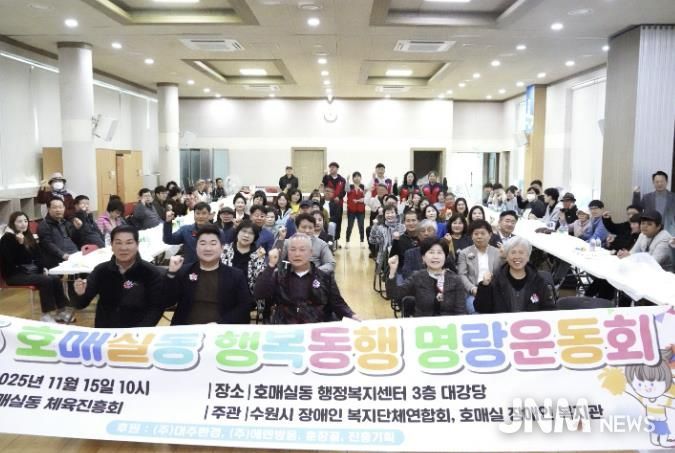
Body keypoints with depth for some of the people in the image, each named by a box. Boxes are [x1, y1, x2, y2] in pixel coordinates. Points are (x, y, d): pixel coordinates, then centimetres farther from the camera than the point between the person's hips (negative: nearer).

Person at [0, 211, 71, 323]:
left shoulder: (28, 236, 13)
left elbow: (37, 255, 17)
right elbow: (13, 260, -21)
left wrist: (42, 268, 1)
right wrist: (20, 243, -30)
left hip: (31, 271, 7)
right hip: (14, 275, -7)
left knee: (56, 279, -16)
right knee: (46, 281, -28)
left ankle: (61, 311, -10)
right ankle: (46, 314, -22)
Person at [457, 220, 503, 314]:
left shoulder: (498, 253, 17)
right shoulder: (464, 253, 13)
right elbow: (462, 275, 2)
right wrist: (473, 289, -14)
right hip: (473, 293, -1)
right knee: (476, 310, -32)